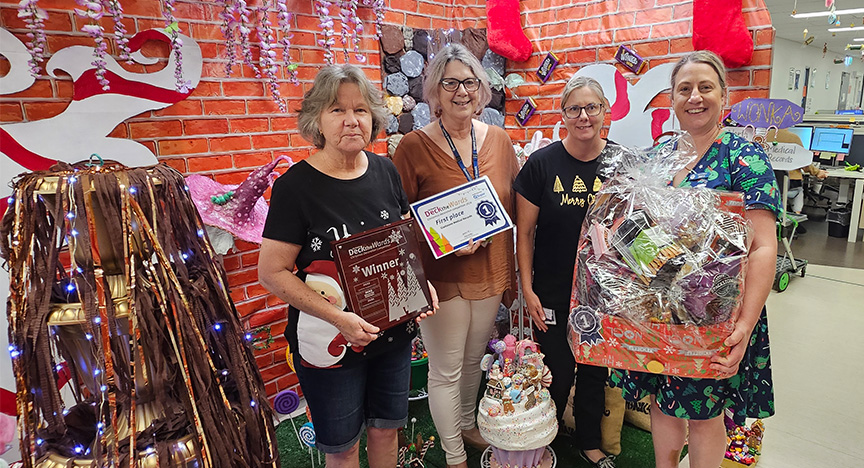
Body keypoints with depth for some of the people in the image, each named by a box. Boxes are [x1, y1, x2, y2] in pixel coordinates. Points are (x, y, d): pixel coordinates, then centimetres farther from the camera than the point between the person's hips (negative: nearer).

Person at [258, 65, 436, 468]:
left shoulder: (386, 171, -1)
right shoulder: (296, 186, -16)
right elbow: (272, 272, -16)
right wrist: (339, 317, -24)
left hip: (394, 333, 5)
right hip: (330, 344, -4)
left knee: (386, 429, 23)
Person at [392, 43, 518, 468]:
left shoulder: (499, 139, 2)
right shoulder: (414, 146, -12)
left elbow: (514, 207, 10)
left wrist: (511, 269, 5)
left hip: (490, 271, 5)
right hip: (442, 277, -4)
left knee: (474, 360, 22)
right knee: (446, 370, 9)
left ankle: (467, 425, 49)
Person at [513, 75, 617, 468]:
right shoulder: (542, 164, -8)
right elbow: (524, 232, -4)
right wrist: (528, 290, -8)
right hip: (553, 294, -2)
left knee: (595, 370, 17)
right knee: (557, 373, 8)